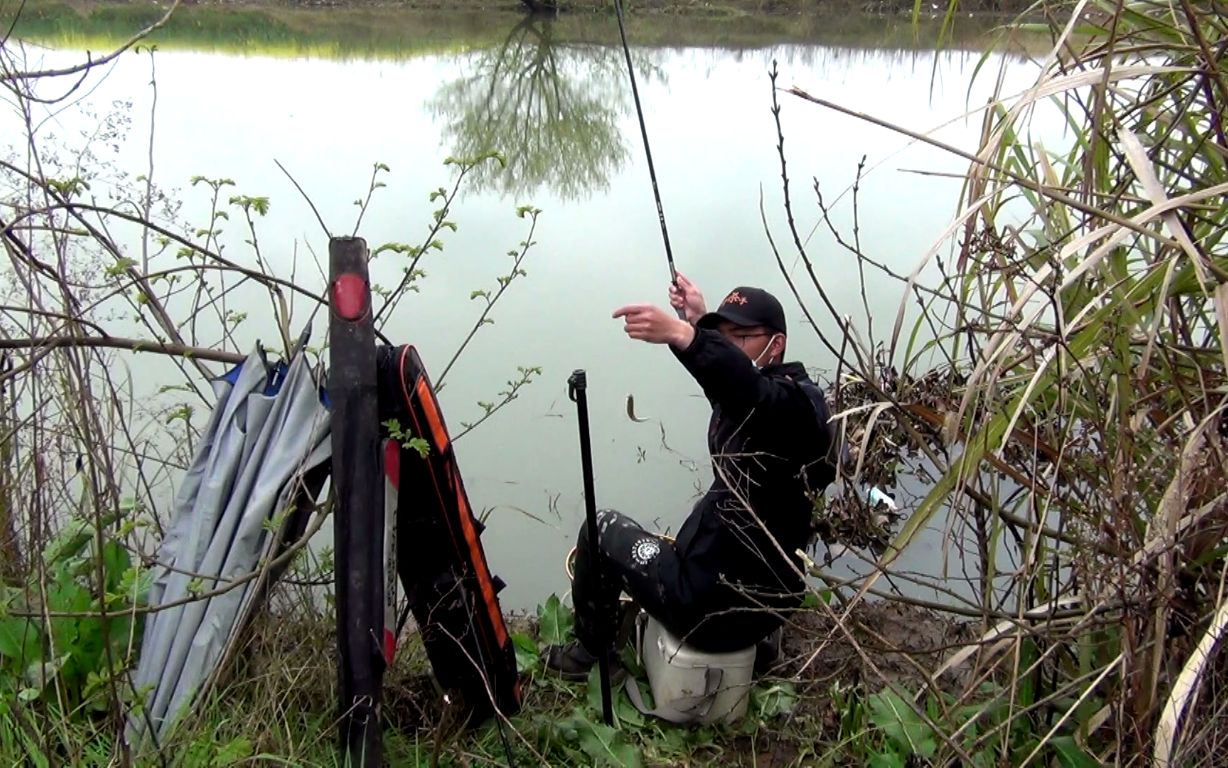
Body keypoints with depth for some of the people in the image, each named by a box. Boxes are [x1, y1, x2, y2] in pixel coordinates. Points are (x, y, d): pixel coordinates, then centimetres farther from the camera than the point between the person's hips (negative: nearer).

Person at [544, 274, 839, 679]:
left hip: (714, 608, -10)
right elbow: (728, 387, 31)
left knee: (604, 527, 7)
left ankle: (591, 651, 25)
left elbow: (755, 392, -45)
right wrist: (701, 322, 19)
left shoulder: (798, 402, -20)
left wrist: (684, 336, -57)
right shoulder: (745, 405, 8)